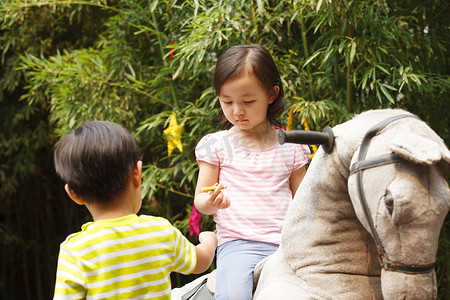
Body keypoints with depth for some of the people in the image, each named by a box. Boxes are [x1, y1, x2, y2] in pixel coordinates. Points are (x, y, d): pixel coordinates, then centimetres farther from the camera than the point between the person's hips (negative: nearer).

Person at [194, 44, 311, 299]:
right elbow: (199, 200, 9)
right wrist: (211, 202, -15)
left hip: (285, 244, 2)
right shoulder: (216, 145, 8)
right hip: (237, 244, -2)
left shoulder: (290, 147, 12)